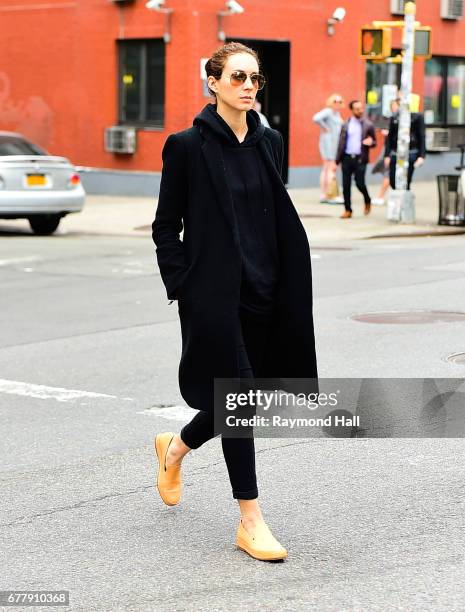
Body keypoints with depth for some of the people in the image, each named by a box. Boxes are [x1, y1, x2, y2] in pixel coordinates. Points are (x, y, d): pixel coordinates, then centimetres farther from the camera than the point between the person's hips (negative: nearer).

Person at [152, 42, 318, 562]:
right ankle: (250, 522, 5)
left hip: (262, 290, 6)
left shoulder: (269, 143, 9)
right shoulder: (187, 146, -6)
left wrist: (283, 284, 9)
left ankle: (174, 448, 41)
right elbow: (166, 226, -3)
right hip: (213, 293, -6)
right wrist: (181, 287, -9)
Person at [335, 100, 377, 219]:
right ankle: (348, 210, 11)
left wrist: (370, 142, -17)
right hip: (347, 158, 2)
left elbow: (374, 142, 9)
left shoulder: (368, 125, 4)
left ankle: (367, 201, 20)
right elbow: (341, 143, 9)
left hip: (360, 159, -2)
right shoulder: (346, 125, 8)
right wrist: (337, 160, 5)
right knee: (346, 185, 2)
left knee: (360, 183, -9)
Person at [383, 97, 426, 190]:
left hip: (411, 153, -4)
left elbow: (421, 137, -2)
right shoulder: (393, 119, 12)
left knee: (405, 183, -8)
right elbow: (389, 138, 14)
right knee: (393, 181, 2)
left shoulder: (417, 117, 1)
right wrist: (387, 155, 6)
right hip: (395, 154, 4)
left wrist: (421, 155, -10)